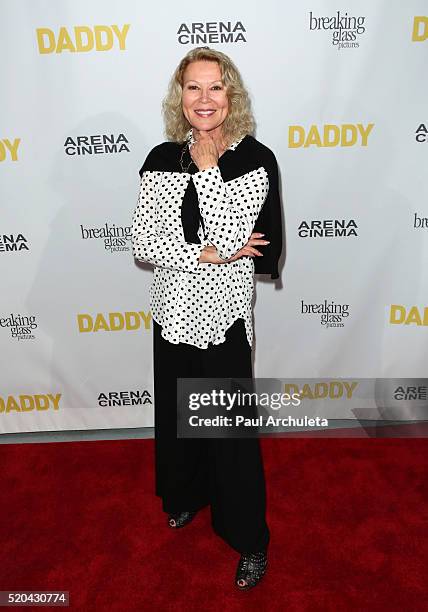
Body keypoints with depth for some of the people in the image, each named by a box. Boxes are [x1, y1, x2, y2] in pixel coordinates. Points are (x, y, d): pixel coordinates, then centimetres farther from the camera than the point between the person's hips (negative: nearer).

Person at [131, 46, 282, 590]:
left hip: (224, 316, -3)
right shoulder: (162, 159, 1)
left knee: (231, 431, 6)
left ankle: (251, 540, 30)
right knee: (175, 416, 20)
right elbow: (141, 242, -7)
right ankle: (185, 495, 50)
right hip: (172, 312, 4)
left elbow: (230, 238, -17)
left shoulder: (255, 159, -8)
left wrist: (207, 168, -16)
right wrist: (206, 254, -18)